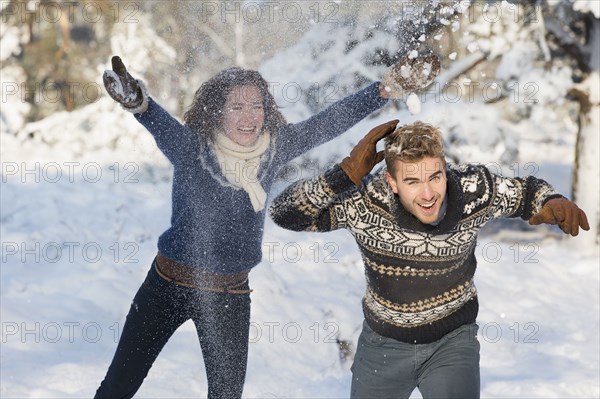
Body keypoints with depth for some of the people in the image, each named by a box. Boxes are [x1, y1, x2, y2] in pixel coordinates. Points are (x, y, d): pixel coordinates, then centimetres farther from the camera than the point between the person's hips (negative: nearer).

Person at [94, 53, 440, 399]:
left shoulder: (274, 147, -6)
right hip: (169, 285, -2)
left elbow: (332, 121, -7)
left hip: (230, 295, 3)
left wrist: (391, 85, -14)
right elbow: (163, 125, -37)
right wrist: (138, 102, -60)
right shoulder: (190, 147, -17)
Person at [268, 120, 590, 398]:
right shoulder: (366, 201, -28)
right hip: (384, 342, 1)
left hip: (453, 341, -1)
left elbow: (527, 190, -2)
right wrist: (346, 174, -42)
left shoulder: (474, 189, -22)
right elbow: (284, 213, -31)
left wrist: (553, 204, -26)